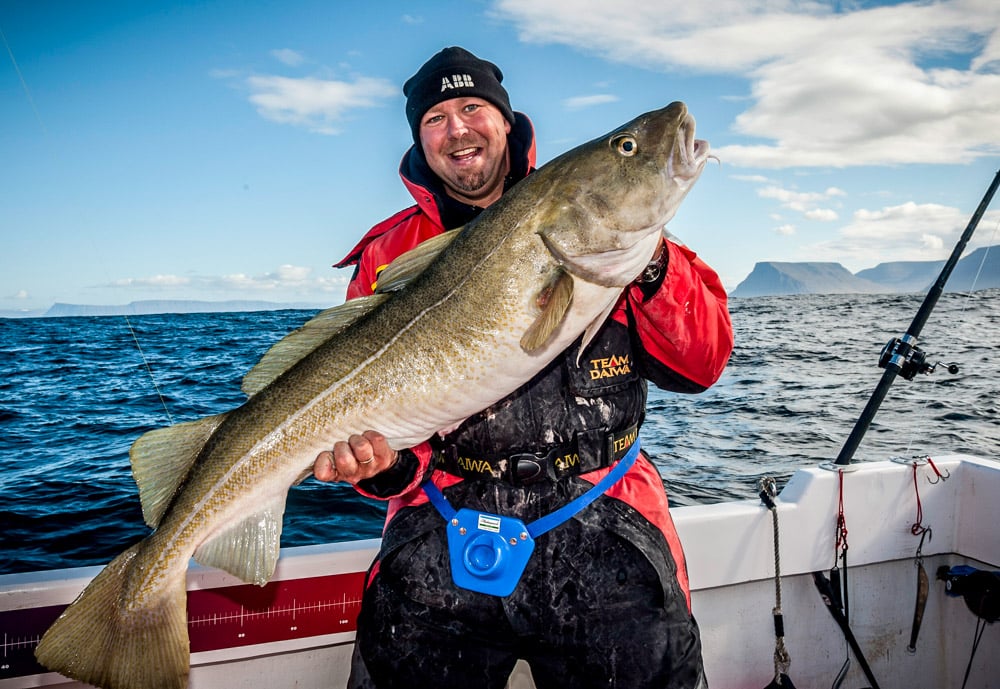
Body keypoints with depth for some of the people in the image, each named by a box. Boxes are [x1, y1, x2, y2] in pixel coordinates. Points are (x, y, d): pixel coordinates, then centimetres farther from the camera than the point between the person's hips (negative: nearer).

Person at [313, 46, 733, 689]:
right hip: (446, 529, 1)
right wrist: (384, 463, -16)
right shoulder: (389, 255, 7)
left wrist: (651, 260, -17)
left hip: (601, 525, 0)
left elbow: (701, 366, -1)